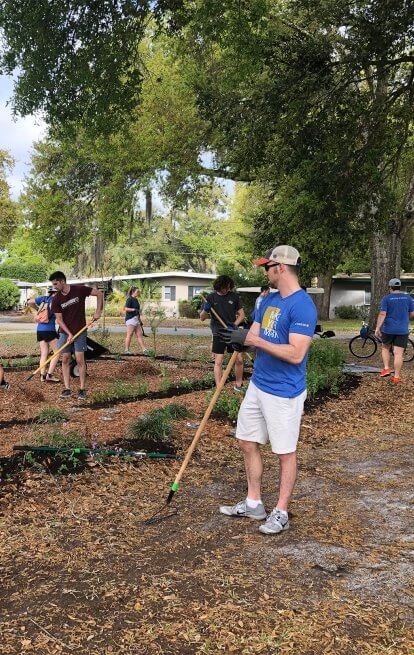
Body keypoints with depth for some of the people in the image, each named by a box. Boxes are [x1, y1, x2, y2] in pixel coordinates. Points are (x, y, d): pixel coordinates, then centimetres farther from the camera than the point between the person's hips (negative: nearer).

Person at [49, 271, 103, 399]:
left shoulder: (79, 289, -12)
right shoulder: (56, 299, -5)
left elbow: (99, 293, -6)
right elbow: (59, 320, -5)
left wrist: (98, 312, -12)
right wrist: (69, 334, -16)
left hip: (80, 331, -3)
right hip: (65, 332, 3)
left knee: (80, 360, -3)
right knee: (65, 360, 1)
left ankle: (82, 390, 4)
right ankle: (67, 389, 9)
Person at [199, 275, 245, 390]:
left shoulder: (234, 296, -2)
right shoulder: (211, 297, -4)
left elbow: (241, 314, 5)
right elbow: (202, 318, 1)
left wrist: (235, 324, -14)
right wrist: (205, 310, -22)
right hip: (218, 334, -1)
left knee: (239, 359, 3)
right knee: (218, 362, -2)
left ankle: (239, 385, 21)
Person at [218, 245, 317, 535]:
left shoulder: (302, 305, -19)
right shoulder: (269, 300, 9)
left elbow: (296, 354, -26)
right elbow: (254, 335, 11)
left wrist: (254, 340, -25)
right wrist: (240, 339, -13)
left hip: (284, 393, -9)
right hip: (258, 385, 9)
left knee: (285, 453, 7)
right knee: (248, 443, 16)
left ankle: (281, 513, 22)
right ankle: (253, 504, 32)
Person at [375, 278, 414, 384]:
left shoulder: (387, 298, -6)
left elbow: (382, 314, -13)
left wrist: (378, 328, -11)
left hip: (388, 329, -1)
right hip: (403, 330, 1)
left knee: (385, 348, 22)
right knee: (398, 353, 1)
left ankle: (386, 368, 10)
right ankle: (396, 377, 1)